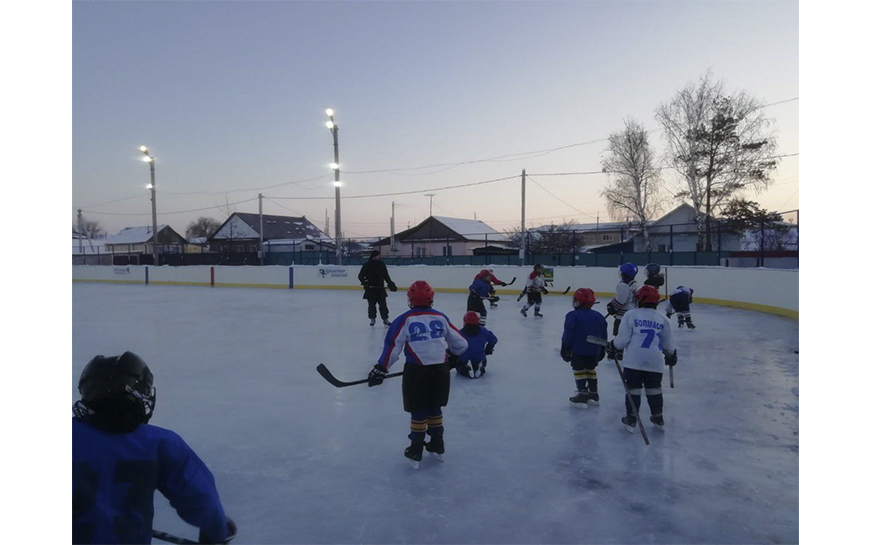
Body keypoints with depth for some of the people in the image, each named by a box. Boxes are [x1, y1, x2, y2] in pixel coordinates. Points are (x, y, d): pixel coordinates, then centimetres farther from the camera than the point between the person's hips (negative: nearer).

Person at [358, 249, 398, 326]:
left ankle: (385, 319, 11)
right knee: (371, 305, 6)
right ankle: (372, 319, 20)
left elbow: (386, 276, 13)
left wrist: (391, 284, 6)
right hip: (370, 289, -2)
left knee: (383, 304, 2)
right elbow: (360, 276, -3)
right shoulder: (367, 265, -5)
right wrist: (364, 282, -20)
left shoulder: (382, 264, 5)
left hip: (380, 288, 2)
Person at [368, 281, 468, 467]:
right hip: (441, 369, 3)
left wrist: (380, 368, 1)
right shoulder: (441, 317, 6)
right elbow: (460, 343, 13)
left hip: (417, 371, -3)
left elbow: (392, 346, -7)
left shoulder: (405, 319, -4)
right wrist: (452, 354, 33)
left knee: (419, 412, 10)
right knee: (435, 408, 21)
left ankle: (416, 452, 19)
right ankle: (438, 446, 32)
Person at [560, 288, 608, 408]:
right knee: (591, 370, 19)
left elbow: (568, 334, -13)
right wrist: (601, 349, 23)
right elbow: (604, 335, 13)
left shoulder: (573, 316, -12)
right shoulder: (598, 316, 7)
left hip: (578, 350, -6)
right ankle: (593, 394, 26)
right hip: (594, 351, 6)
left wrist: (565, 349, -3)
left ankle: (582, 394, 0)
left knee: (579, 371, 2)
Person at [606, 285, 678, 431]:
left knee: (633, 389, 6)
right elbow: (667, 344, 15)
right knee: (654, 389, 17)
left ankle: (631, 419, 12)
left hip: (634, 361, -3)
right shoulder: (663, 319, 9)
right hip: (655, 362, 3)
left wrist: (612, 348, 10)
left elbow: (623, 338, -7)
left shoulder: (631, 315, -2)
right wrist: (672, 355, 34)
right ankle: (658, 418, 27)